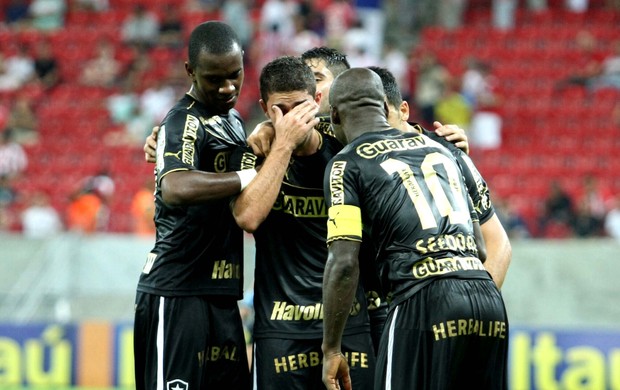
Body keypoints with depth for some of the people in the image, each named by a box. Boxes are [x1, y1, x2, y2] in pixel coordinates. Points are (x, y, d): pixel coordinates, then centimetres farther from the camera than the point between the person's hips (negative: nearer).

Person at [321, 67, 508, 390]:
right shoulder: (438, 148, 24)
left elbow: (344, 263, -5)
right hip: (489, 299, 6)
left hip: (423, 304, -6)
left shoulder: (347, 164, 5)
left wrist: (331, 350, 0)